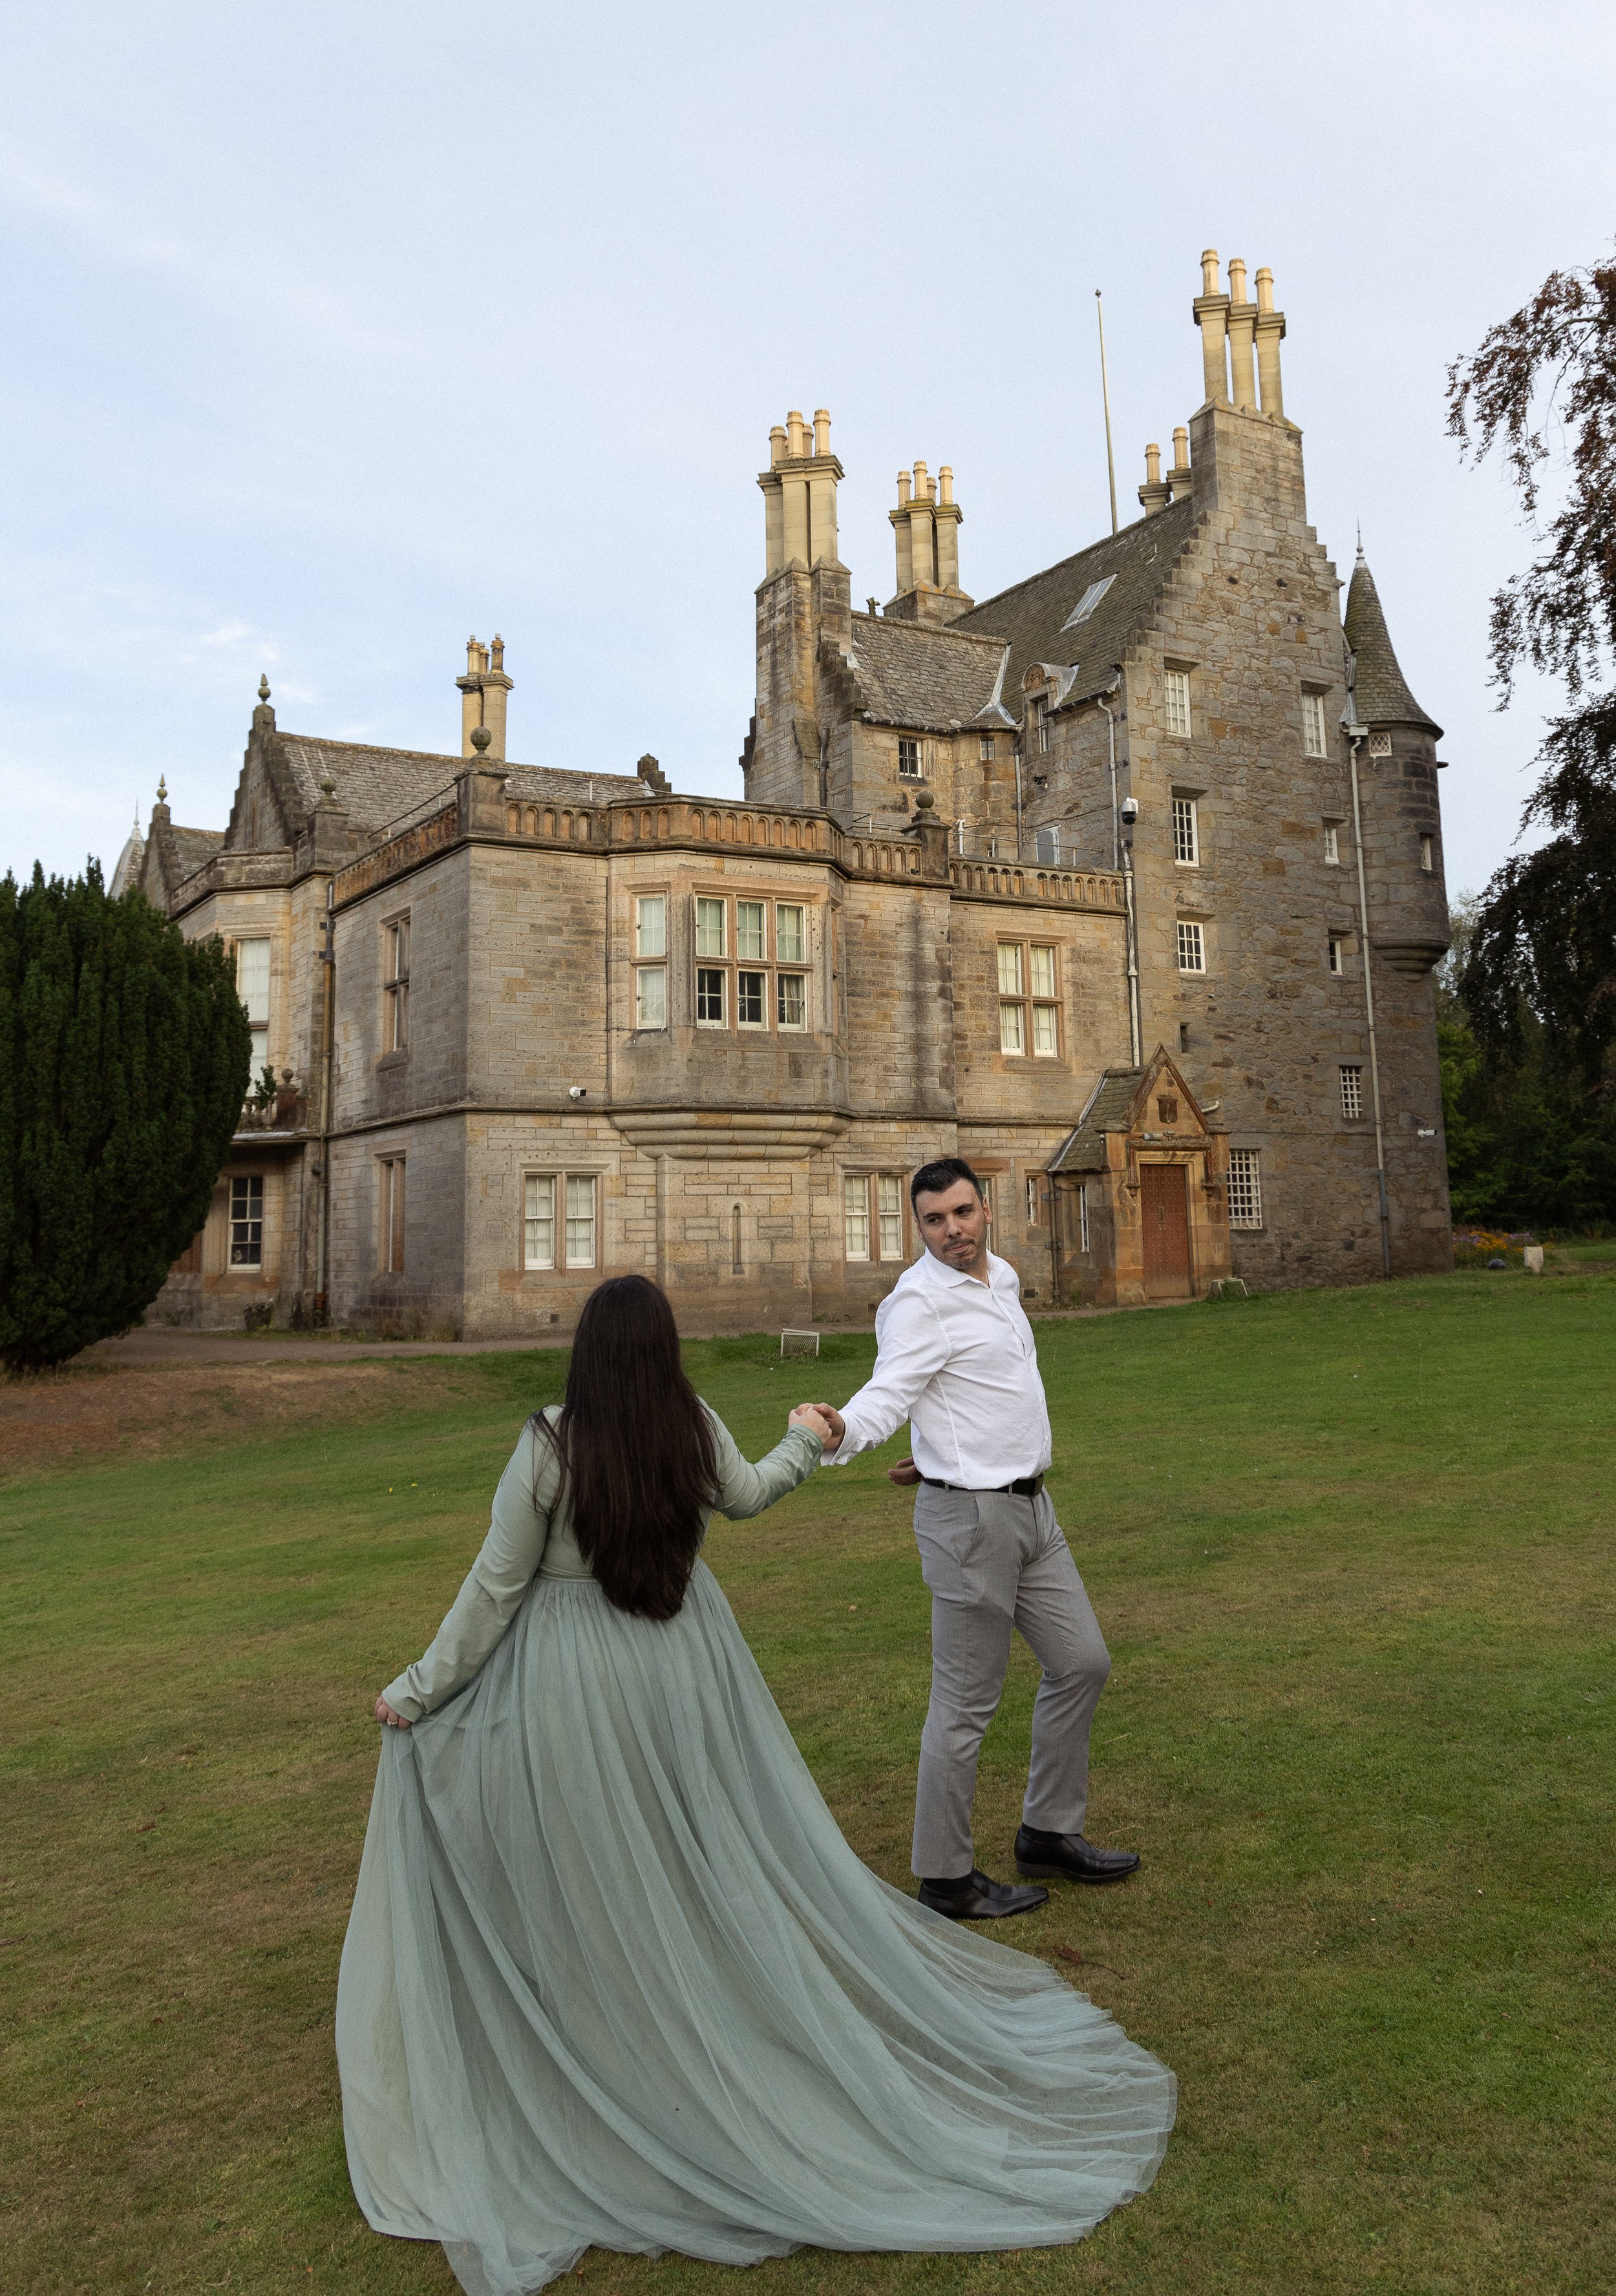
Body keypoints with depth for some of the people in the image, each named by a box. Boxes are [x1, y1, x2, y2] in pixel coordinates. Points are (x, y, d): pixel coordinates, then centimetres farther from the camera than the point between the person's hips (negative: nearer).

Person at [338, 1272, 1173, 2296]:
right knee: (728, 1851, 20)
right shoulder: (697, 1431, -9)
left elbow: (495, 1588, -13)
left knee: (598, 1879, 13)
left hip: (572, 1679, -4)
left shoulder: (549, 1446, -20)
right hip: (684, 1665, 4)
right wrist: (804, 1442, 33)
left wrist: (416, 1691, 0)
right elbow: (745, 1495, 13)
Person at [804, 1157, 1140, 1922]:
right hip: (970, 1516, -9)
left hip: (1029, 1506, 9)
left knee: (1081, 1662, 16)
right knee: (966, 1702, 0)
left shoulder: (1003, 1276, 11)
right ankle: (946, 1877, 16)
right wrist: (842, 1429, -47)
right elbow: (890, 1389, -28)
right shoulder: (922, 1299, -16)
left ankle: (1048, 1836, 31)